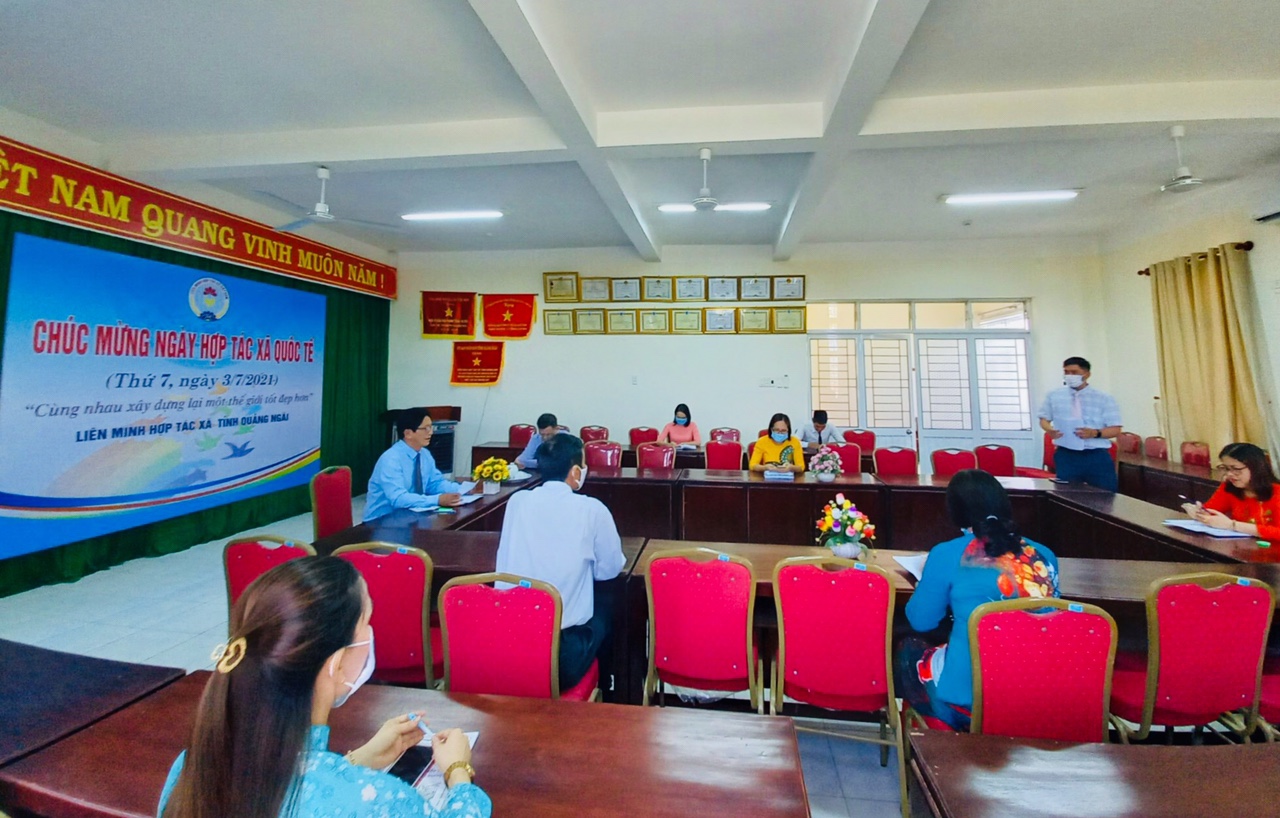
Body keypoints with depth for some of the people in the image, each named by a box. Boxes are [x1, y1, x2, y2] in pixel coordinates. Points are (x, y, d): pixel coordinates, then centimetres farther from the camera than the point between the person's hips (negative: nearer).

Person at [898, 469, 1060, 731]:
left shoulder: (947, 555, -13)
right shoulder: (1044, 555, 0)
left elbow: (921, 621, -1)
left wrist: (931, 583, 16)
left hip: (966, 697, -4)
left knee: (907, 649, 25)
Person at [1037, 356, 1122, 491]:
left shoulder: (1104, 399, 3)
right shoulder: (1054, 396, 6)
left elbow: (1115, 429, 2)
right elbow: (1044, 419, 12)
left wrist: (1095, 433, -19)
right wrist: (1049, 429, -11)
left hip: (1097, 456, 0)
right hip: (1066, 456, 0)